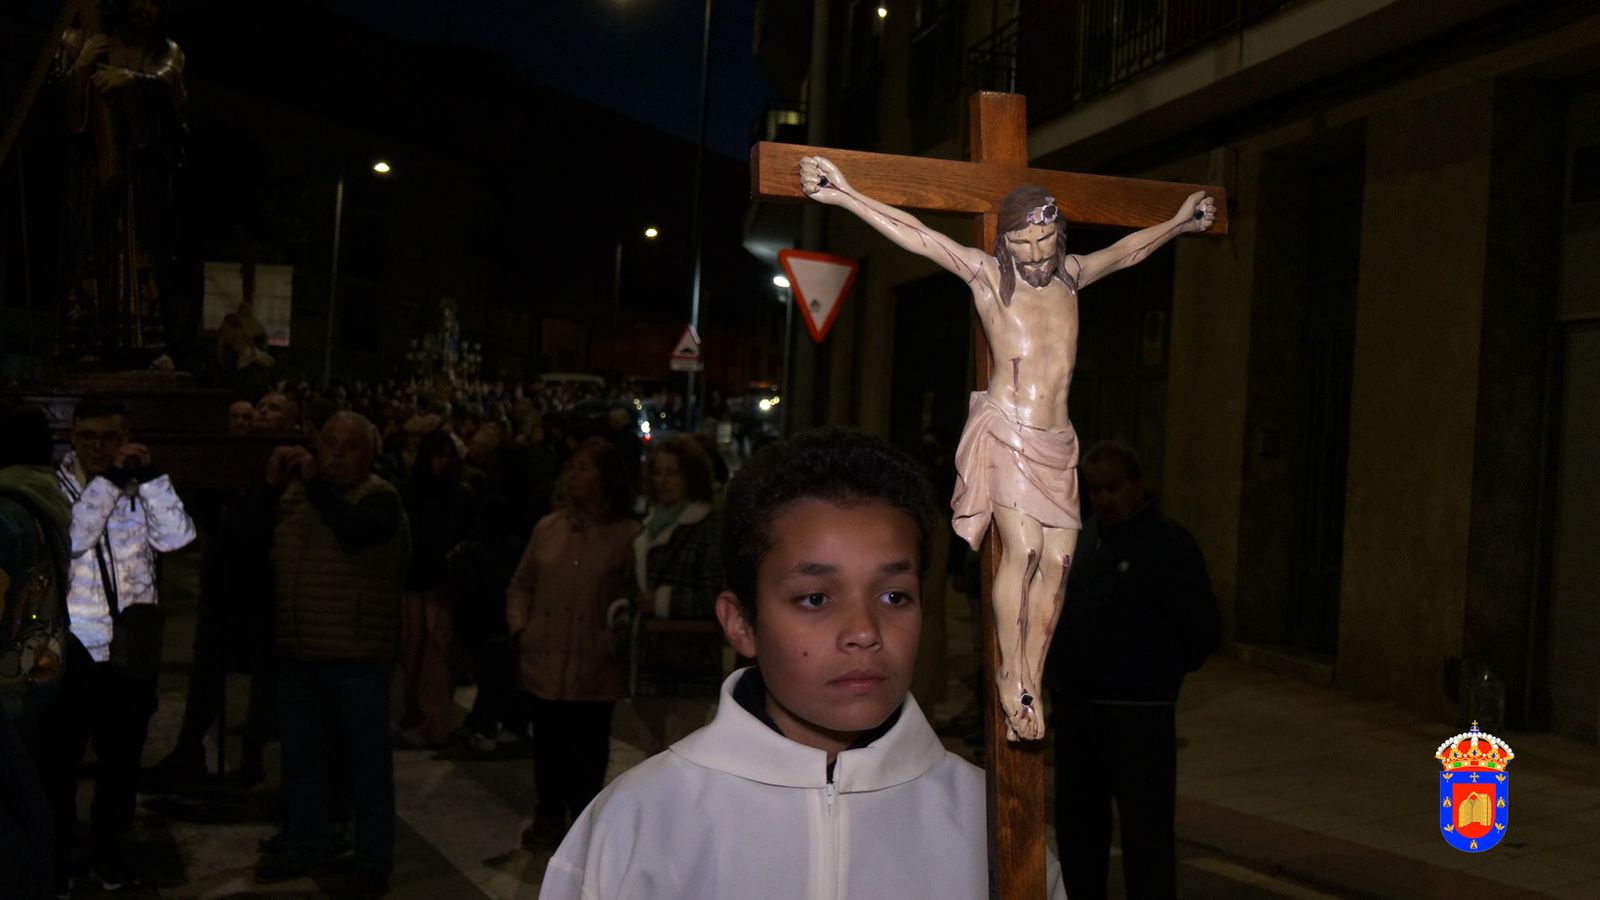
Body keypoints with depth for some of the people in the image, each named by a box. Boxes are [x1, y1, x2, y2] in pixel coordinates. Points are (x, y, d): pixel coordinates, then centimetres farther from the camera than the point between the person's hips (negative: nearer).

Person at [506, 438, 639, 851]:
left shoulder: (628, 535, -7)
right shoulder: (547, 528, 7)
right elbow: (521, 584, 16)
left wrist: (615, 641, -12)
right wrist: (519, 627, 5)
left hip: (594, 669, -3)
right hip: (545, 663, 3)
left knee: (588, 752, 8)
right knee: (549, 747, 13)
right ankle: (549, 815, 31)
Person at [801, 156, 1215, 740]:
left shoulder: (1070, 275, 16)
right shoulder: (987, 275, 3)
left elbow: (1127, 251, 35)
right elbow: (915, 236, -5)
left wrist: (1180, 223, 48)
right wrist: (842, 195, -11)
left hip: (1057, 441, 5)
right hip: (1005, 432, -5)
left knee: (1058, 560, -5)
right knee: (1024, 549, -17)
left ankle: (1031, 683, 2)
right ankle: (1012, 679, -3)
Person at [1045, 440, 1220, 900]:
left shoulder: (1169, 544, -11)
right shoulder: (1083, 536, 10)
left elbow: (1203, 629, -9)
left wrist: (1164, 673, 2)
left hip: (1138, 714, -7)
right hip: (1076, 708, 7)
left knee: (1145, 833, -1)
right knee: (1078, 825, 17)